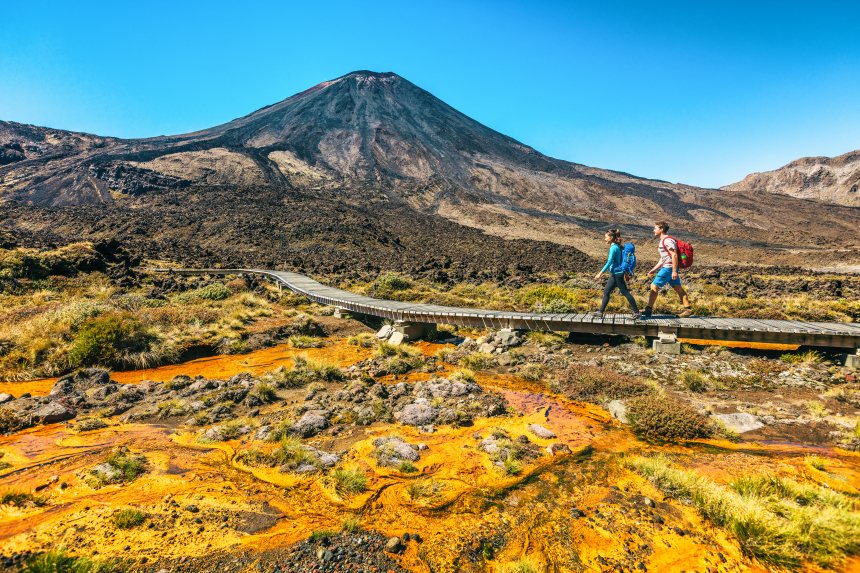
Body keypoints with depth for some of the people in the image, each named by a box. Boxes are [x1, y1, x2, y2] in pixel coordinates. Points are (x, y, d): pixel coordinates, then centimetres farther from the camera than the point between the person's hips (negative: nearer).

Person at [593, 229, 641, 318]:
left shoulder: (614, 248, -15)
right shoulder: (616, 247, 12)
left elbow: (609, 262, -21)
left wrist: (600, 273, -23)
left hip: (617, 274, -10)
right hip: (614, 274, 10)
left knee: (625, 292, -3)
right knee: (606, 292, 9)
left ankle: (636, 312, 5)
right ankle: (600, 312, 12)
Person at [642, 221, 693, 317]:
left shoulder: (667, 240, -13)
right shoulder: (663, 241, 18)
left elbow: (674, 255, -20)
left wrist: (674, 271, -24)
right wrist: (654, 269, 18)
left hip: (669, 268, -10)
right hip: (667, 267, 10)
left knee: (654, 286, -9)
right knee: (678, 289, 11)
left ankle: (648, 310, -8)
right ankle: (688, 309, 15)